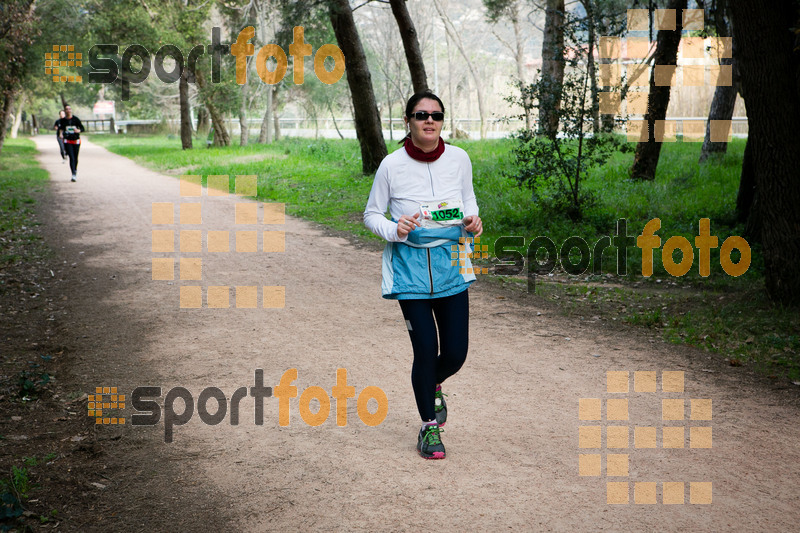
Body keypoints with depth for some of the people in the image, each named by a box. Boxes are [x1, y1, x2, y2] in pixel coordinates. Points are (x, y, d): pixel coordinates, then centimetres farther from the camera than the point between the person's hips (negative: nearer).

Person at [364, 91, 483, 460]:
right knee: (425, 350, -5)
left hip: (450, 263, 3)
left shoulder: (459, 159, -1)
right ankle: (429, 428, 17)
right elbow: (372, 214, 2)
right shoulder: (392, 165, -8)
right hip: (410, 266, -3)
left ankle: (433, 385, 40)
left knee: (455, 352, 3)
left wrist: (472, 221, -5)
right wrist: (394, 230, -17)